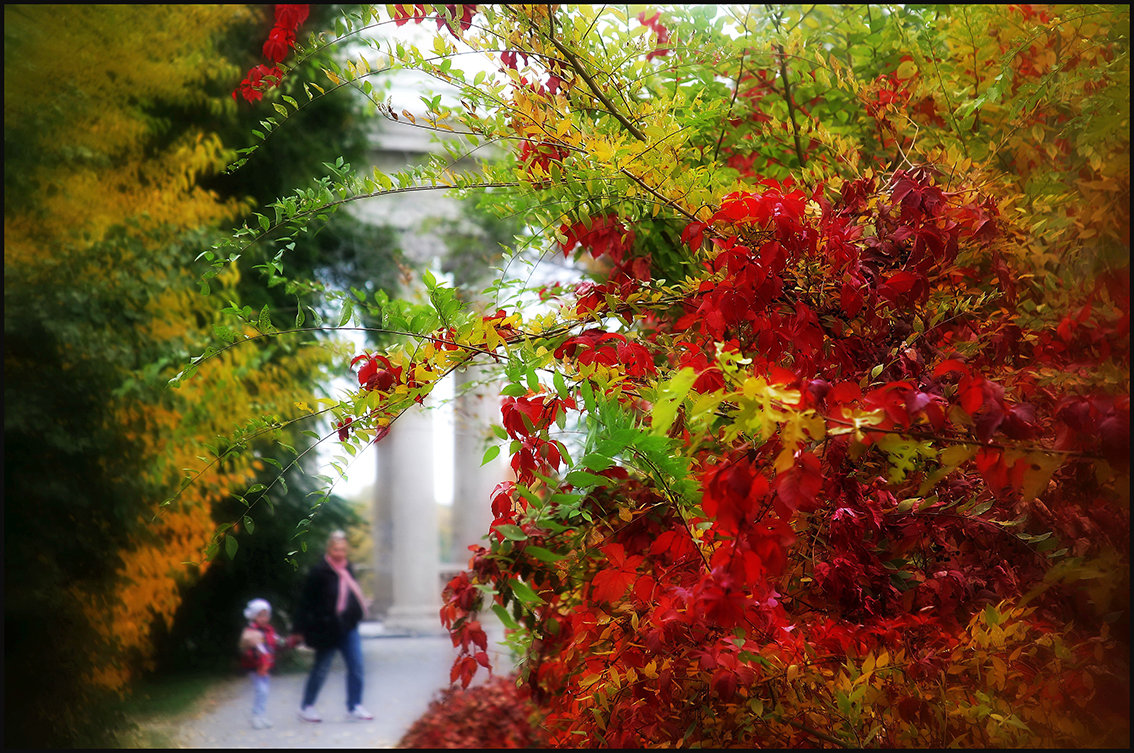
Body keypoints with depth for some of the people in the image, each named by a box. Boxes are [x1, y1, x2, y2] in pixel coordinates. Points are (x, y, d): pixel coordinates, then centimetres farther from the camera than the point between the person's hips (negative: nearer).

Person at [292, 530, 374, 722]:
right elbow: (306, 601, -13)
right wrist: (301, 629, -12)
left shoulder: (346, 569, 7)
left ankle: (354, 707, 12)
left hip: (348, 627, 7)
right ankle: (306, 707, 21)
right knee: (321, 669, 5)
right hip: (327, 629, -7)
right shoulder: (320, 571, -15)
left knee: (356, 667, 3)